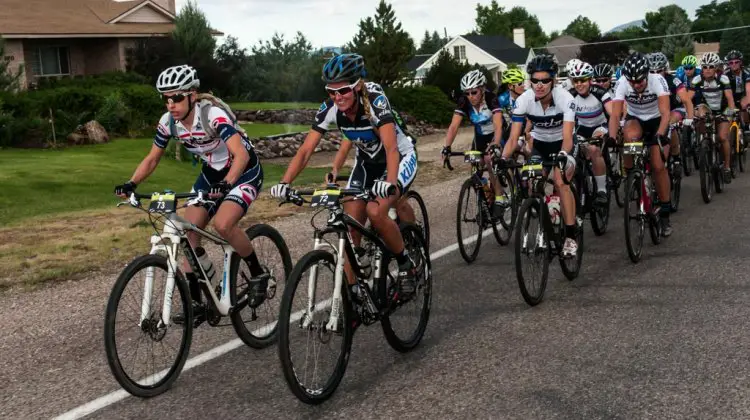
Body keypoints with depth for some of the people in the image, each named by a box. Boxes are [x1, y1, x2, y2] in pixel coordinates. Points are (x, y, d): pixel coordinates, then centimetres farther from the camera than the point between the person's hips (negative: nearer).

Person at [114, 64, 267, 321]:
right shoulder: (168, 122, -12)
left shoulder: (213, 115, -31)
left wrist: (226, 184, -57)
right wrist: (131, 184, -17)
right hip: (211, 173, 7)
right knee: (189, 230, -5)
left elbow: (241, 154, -42)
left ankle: (258, 275, -3)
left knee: (222, 225, -28)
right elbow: (152, 159, -1)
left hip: (243, 172, -7)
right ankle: (195, 302, 4)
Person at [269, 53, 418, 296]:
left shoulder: (375, 100, -32)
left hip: (400, 157, -5)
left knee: (376, 212, -28)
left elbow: (391, 148, -42)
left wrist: (390, 183, -59)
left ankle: (406, 264, -4)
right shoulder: (329, 109, -19)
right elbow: (305, 150, -20)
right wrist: (284, 183, -35)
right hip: (367, 162, 5)